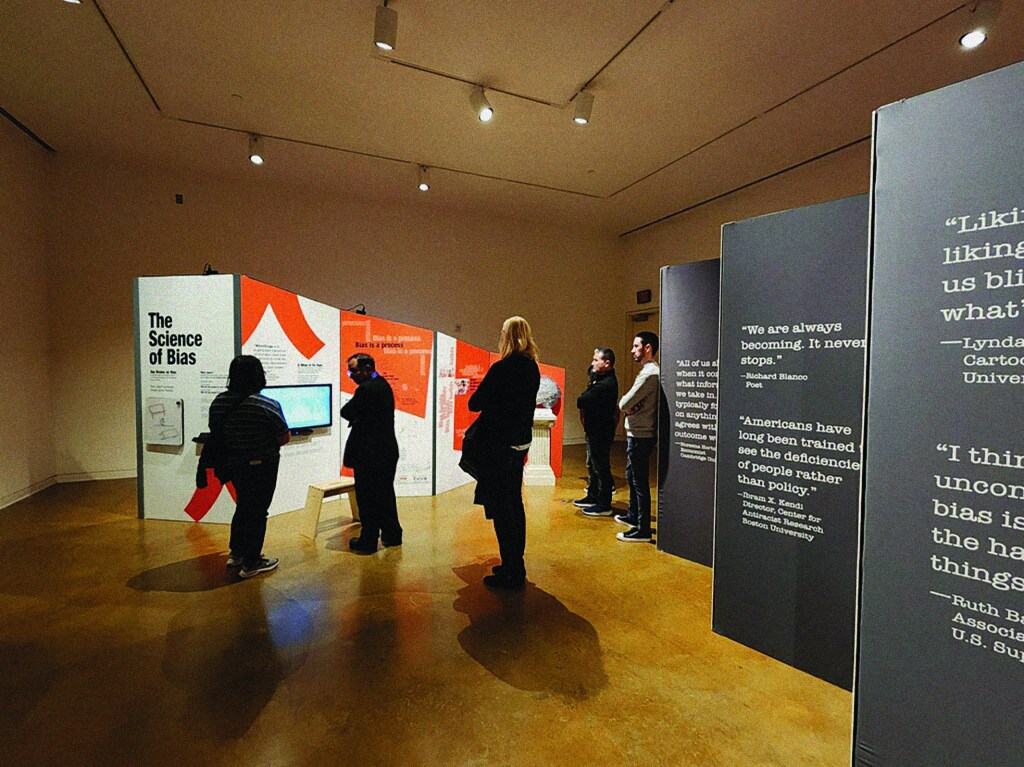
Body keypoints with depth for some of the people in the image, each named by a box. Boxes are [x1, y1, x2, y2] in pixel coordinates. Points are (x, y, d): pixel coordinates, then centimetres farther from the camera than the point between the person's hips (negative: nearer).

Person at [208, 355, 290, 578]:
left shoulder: (218, 402, -4)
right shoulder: (268, 406, -21)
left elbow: (215, 432, 8)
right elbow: (284, 438, -14)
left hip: (233, 465, 6)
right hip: (262, 467, -6)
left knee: (243, 505, 24)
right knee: (257, 511, 6)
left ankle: (236, 553, 36)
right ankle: (251, 563, 16)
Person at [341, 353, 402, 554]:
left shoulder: (366, 389, -19)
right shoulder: (383, 384, 10)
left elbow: (346, 412, -14)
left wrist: (356, 418, 4)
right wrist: (358, 418, -1)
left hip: (369, 454, -9)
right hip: (388, 451, 9)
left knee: (367, 498, 3)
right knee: (385, 494, 18)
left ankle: (368, 541, 13)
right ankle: (392, 534, 28)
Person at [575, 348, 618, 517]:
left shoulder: (606, 384, -23)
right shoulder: (600, 378, 9)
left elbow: (581, 401, -26)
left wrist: (582, 401, -6)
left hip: (601, 432, -10)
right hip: (594, 429, 10)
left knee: (601, 468, -1)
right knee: (592, 465, 20)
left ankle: (604, 506, 10)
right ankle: (593, 497, 34)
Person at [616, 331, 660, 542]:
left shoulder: (650, 373, -19)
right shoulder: (648, 371, 15)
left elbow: (624, 403, -22)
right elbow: (625, 402, 13)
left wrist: (627, 405, -2)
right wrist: (631, 407, -7)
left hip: (641, 435, -11)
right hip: (636, 433, 11)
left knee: (640, 482, -3)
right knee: (632, 477, 22)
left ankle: (643, 529, 6)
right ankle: (633, 515, 38)